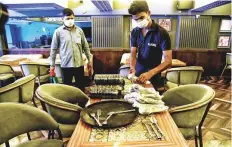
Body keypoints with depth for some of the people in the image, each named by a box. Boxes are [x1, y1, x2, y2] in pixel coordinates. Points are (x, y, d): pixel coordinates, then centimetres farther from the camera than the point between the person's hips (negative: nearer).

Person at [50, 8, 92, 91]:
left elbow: (85, 46, 10)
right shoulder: (58, 31, -2)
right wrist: (52, 65, 1)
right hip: (66, 65, -2)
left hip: (79, 64, 2)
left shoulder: (79, 30, 5)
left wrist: (89, 60, 9)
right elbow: (54, 49, 2)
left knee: (81, 87, 11)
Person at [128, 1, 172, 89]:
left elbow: (168, 61, -19)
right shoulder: (134, 32, 0)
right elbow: (133, 54, -1)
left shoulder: (161, 33, -15)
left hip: (154, 79, -4)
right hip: (138, 76, 4)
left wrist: (150, 73, -33)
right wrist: (132, 67, -23)